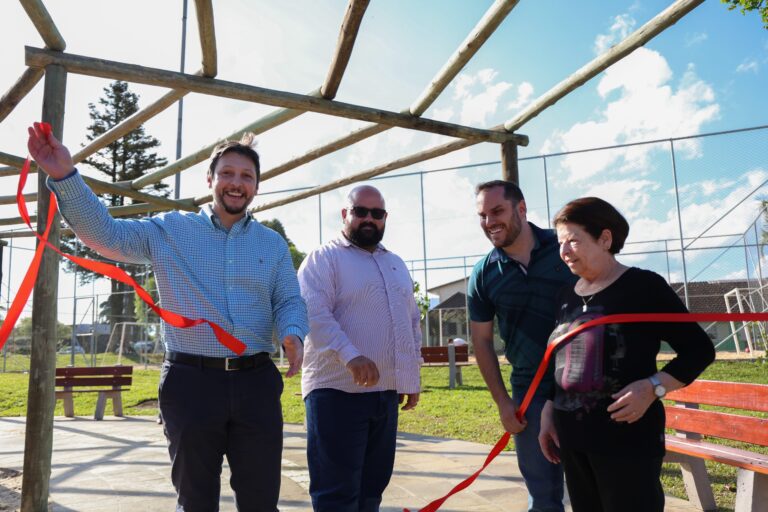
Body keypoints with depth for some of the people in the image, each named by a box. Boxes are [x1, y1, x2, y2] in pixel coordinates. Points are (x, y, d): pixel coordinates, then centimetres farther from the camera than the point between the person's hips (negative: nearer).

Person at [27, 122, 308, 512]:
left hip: (257, 382, 2)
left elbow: (290, 301, 8)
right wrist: (65, 176, -16)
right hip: (191, 381, -2)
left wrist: (293, 333, -14)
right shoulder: (169, 230, 5)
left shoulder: (273, 243, 11)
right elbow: (105, 234, -4)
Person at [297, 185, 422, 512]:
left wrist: (412, 375, 17)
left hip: (386, 391, 7)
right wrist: (350, 355, -30)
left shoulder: (396, 264, 18)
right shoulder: (324, 258, -4)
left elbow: (412, 322, 22)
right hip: (338, 390, -6)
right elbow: (314, 313, -18)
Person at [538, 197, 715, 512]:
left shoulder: (644, 286, -6)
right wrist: (548, 413, 12)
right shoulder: (566, 296, 11)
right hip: (571, 439, 6)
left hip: (627, 437, -6)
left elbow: (699, 349, -5)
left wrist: (653, 387, -18)